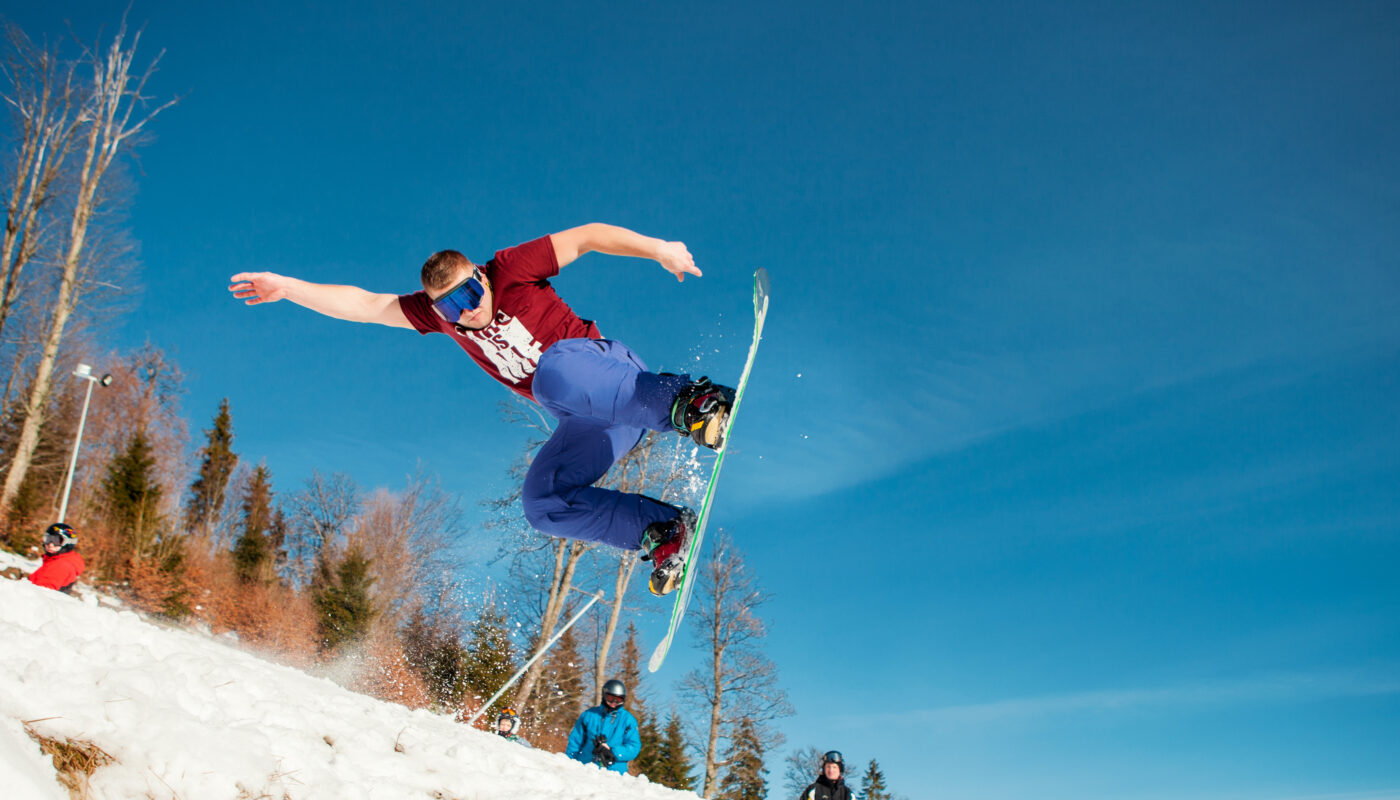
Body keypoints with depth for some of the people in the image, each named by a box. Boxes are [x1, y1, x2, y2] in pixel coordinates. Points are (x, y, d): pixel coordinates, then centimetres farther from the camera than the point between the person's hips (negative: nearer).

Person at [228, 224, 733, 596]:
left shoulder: (510, 269, -7)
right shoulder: (437, 312, 7)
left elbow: (586, 237, -5)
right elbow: (364, 305, 12)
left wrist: (656, 249, -11)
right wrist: (288, 288, 7)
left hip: (606, 367, -7)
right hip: (587, 420, 7)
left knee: (552, 372, -39)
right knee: (542, 502, -12)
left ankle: (688, 400, -43)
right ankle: (664, 531, -10)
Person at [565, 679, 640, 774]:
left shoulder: (628, 720, 9)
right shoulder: (588, 715, 12)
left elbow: (633, 748, 1)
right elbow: (575, 742, 16)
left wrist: (613, 753, -13)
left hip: (614, 772, -1)